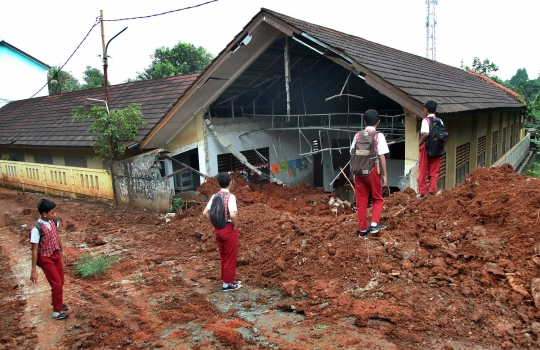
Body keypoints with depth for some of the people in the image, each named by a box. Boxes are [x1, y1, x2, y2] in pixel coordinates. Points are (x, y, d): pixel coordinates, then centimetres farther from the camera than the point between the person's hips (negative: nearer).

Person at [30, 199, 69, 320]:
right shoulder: (36, 229, -28)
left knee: (61, 281, 18)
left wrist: (62, 250, 20)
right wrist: (34, 270, -19)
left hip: (56, 255, 7)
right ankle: (57, 311, 15)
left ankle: (57, 302, 44)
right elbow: (34, 250, -23)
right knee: (57, 283, -2)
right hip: (45, 259, -7)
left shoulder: (53, 222, -8)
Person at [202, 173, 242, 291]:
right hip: (229, 229, -7)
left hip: (218, 229, 7)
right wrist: (235, 226, -12)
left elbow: (205, 213, 2)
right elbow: (233, 215, -29)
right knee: (230, 257, 7)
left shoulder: (214, 196, 3)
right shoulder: (230, 196, -17)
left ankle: (227, 280, 31)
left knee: (223, 257, 19)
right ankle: (227, 284, 15)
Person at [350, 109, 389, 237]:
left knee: (361, 201, 9)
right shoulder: (379, 136, -5)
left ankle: (363, 229, 14)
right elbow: (381, 156, -9)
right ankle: (374, 224, 2)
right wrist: (384, 174, -3)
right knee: (378, 199, 14)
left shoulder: (357, 135, 5)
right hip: (373, 170, -3)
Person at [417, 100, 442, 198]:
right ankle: (432, 192, 5)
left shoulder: (426, 120, -9)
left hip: (427, 147, -4)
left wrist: (420, 143, -9)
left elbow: (426, 134, -23)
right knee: (434, 171, 9)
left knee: (423, 171, 5)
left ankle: (422, 192, 7)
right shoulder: (440, 121, 7)